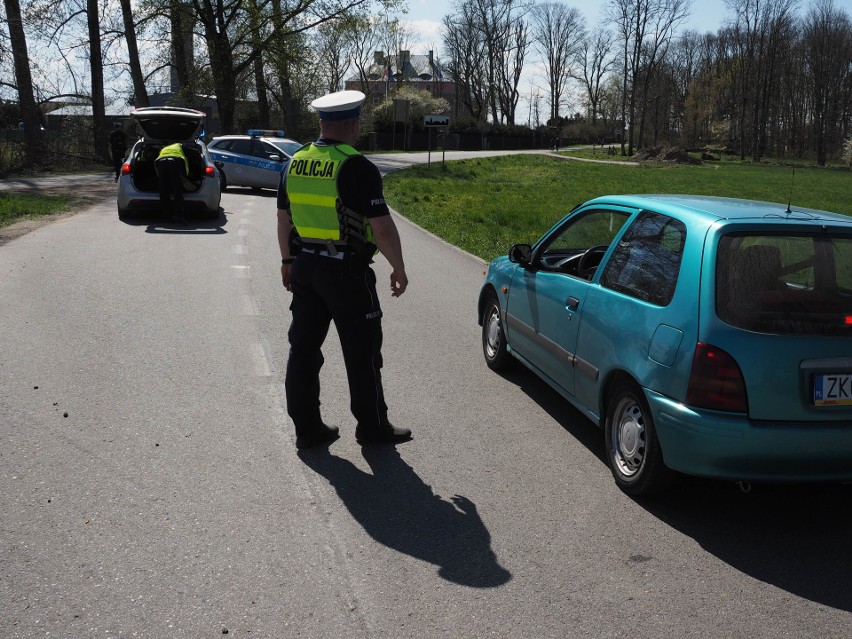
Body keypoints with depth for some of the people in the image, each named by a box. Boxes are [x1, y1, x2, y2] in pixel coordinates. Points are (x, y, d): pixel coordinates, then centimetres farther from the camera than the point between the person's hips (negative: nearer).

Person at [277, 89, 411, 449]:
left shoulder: (294, 164, 6)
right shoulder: (357, 168, -15)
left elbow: (283, 219, 14)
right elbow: (382, 226, -17)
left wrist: (287, 261, 25)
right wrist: (398, 269, -5)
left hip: (304, 267, 6)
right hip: (347, 271, -6)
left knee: (304, 348, 11)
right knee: (362, 352, 6)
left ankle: (307, 428, 19)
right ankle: (372, 427, 17)